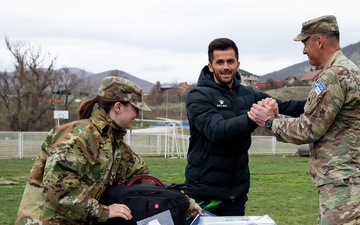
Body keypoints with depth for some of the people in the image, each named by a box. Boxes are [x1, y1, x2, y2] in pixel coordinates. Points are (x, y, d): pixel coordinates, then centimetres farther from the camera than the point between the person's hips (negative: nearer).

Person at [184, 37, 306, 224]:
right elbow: (217, 130, -25)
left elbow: (281, 106, 1)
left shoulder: (247, 95, 7)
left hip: (236, 192, 5)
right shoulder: (198, 97, -10)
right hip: (204, 193, -5)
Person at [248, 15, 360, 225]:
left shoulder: (334, 76, -16)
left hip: (342, 183, -11)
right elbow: (317, 123, 19)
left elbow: (308, 130, -14)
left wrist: (270, 121, 0)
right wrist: (275, 116, 14)